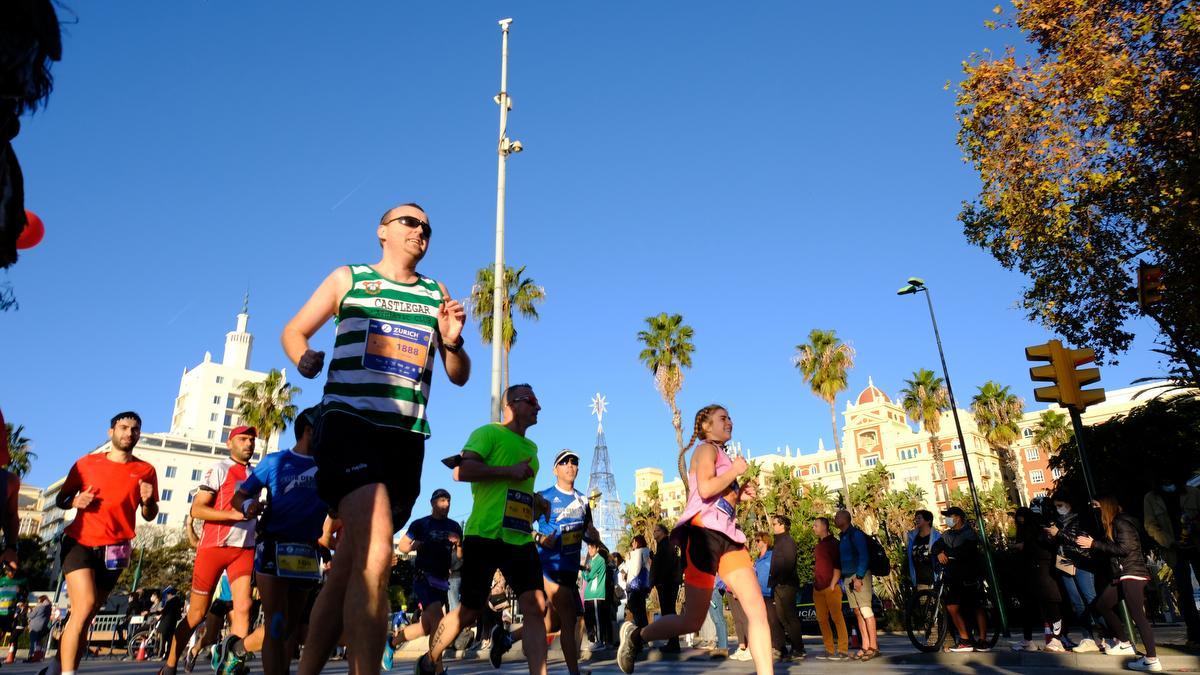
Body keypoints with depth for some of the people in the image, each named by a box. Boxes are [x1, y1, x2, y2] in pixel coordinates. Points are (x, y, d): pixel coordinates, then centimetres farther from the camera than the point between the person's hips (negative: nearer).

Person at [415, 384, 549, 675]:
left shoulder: (531, 447, 21)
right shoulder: (489, 433, -3)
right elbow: (461, 471, -17)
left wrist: (536, 502, 14)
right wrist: (508, 471, -17)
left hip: (521, 539, 6)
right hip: (485, 536, -6)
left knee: (536, 607, -9)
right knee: (470, 610, 5)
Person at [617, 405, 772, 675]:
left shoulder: (722, 456, 26)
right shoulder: (706, 449, 0)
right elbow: (705, 489, -19)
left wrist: (740, 494, 14)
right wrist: (736, 470, -6)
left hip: (728, 535, 9)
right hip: (704, 532, -9)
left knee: (758, 611, -6)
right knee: (693, 621, -3)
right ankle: (636, 635, 18)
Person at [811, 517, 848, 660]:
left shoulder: (833, 543, -4)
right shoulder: (818, 545, 19)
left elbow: (838, 565, -9)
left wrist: (833, 584, -14)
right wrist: (815, 583, 17)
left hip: (831, 587, -8)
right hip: (818, 588, 8)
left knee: (837, 617, -7)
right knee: (821, 619, 7)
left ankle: (843, 650, -3)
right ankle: (830, 650, 13)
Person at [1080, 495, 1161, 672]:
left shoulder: (1121, 523, -10)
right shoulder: (1113, 525, 16)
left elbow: (1124, 548, -19)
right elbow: (1108, 550, 17)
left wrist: (1094, 544, -16)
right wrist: (1088, 544, 14)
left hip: (1132, 574, -10)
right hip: (1122, 576, 10)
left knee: (1137, 615, -13)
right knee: (1102, 605, 14)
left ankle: (1152, 660, -12)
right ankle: (1124, 644, 21)